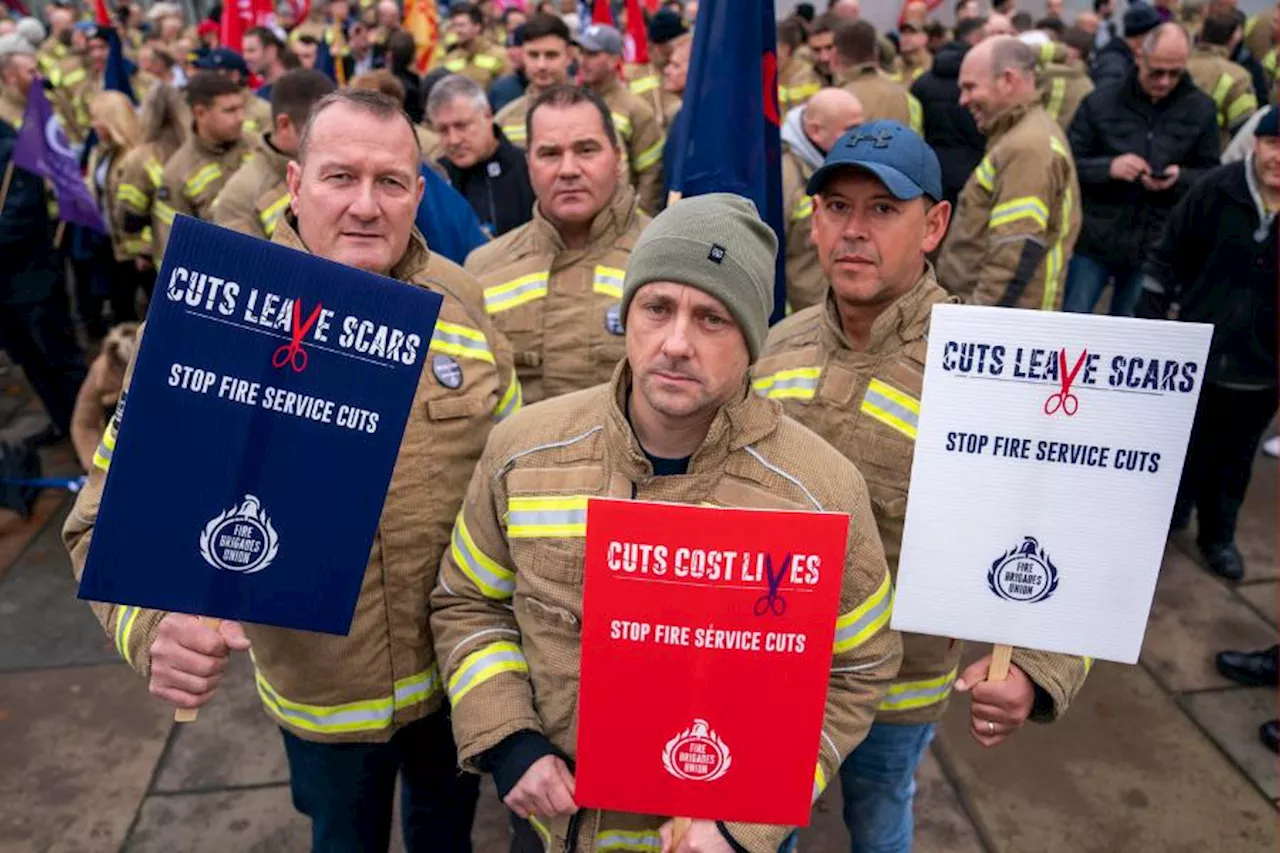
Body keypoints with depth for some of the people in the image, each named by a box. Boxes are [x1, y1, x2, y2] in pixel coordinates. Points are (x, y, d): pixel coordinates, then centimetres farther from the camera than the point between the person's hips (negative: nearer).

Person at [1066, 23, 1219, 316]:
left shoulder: (1201, 109, 4)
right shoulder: (1101, 101, -3)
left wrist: (1181, 178, -16)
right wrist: (1108, 167, -22)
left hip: (1155, 247, 2)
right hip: (1094, 239, -1)